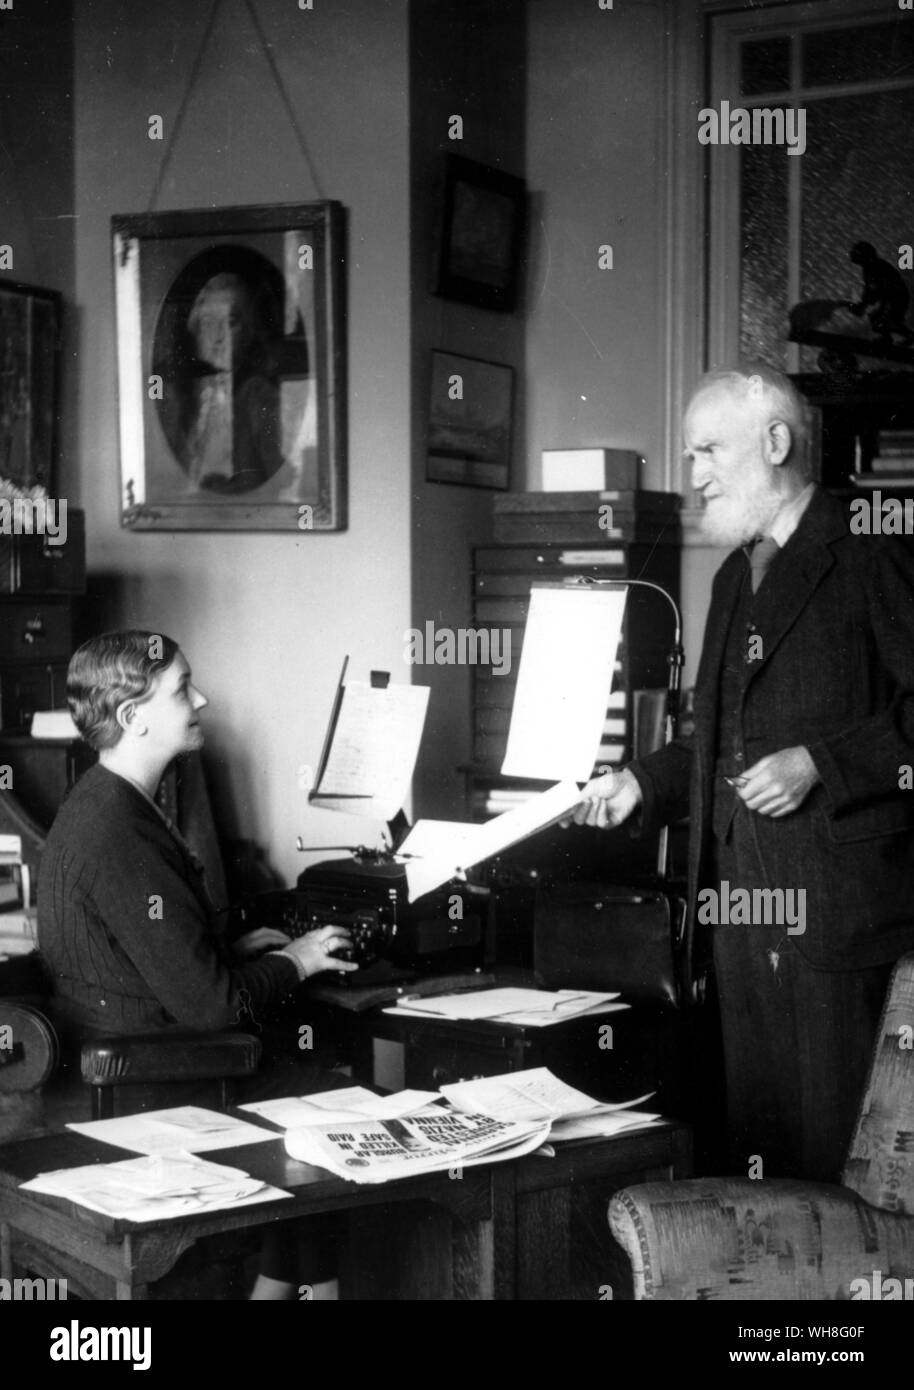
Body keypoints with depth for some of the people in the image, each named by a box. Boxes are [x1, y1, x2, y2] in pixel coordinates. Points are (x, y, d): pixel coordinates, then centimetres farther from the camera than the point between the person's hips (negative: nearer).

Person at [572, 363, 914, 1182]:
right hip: (737, 900, 8)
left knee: (831, 1153, -3)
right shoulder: (737, 577, 19)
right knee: (753, 1137, 12)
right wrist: (642, 784, 14)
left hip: (832, 897, -7)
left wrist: (819, 763, -19)